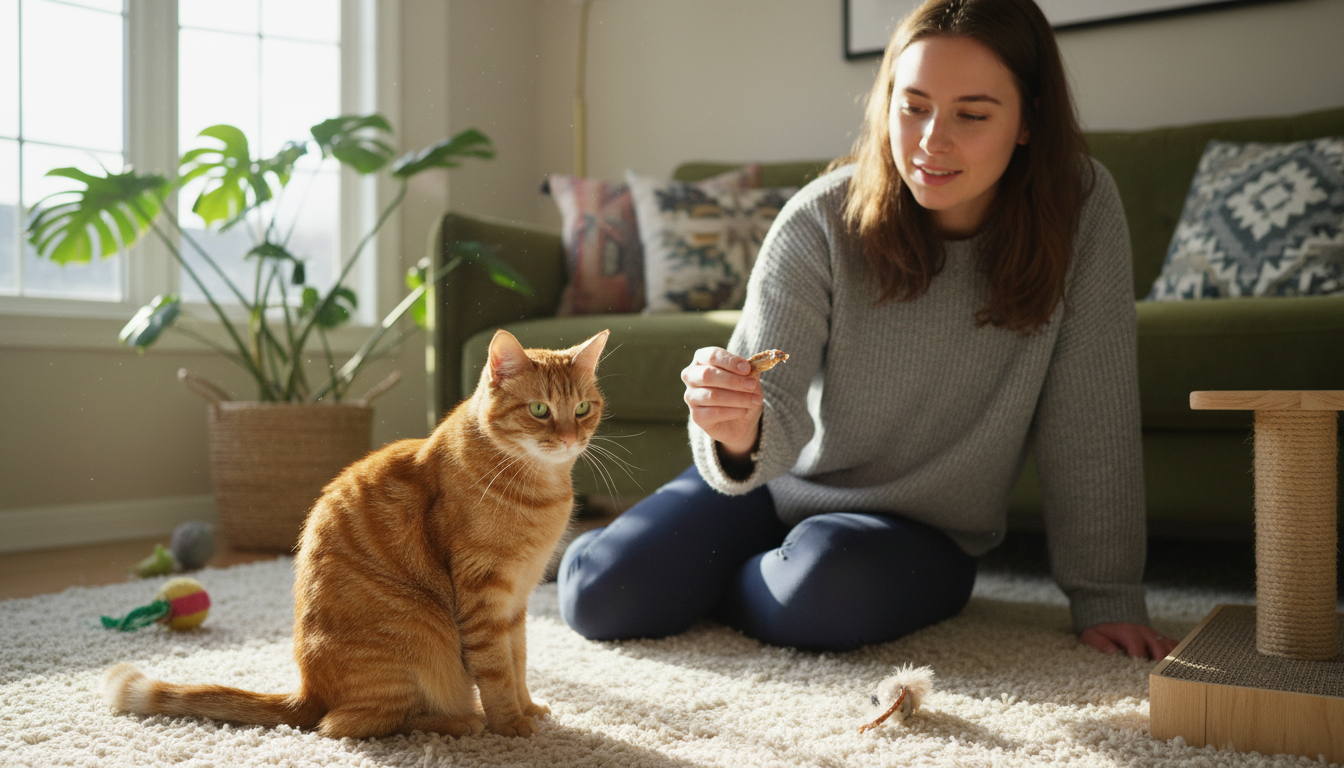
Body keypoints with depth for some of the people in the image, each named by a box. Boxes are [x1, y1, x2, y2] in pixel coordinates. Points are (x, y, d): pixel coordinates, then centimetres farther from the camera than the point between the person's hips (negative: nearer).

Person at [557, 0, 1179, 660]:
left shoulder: (1081, 210, -18)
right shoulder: (820, 222, -20)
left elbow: (1091, 421, -15)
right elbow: (775, 405, -24)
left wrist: (1106, 598, -15)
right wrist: (740, 434, -47)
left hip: (925, 532, 0)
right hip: (781, 487, 1)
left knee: (823, 587, -33)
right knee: (599, 597, -13)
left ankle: (710, 588, 3)